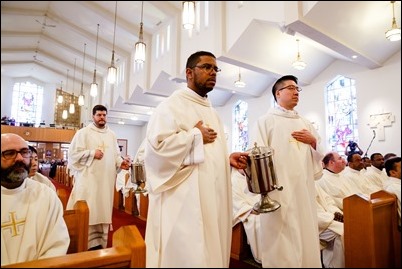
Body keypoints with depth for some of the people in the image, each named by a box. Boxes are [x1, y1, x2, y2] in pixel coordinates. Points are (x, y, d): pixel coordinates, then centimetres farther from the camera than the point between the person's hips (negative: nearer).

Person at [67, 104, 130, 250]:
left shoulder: (112, 134, 15)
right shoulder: (83, 132, 1)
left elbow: (116, 154, 13)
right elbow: (73, 153, -6)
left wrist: (120, 162, -5)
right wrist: (92, 153, -13)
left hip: (106, 179, 4)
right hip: (89, 178, -4)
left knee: (103, 210, 8)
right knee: (88, 210, -4)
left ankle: (99, 242, 19)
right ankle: (88, 242, 7)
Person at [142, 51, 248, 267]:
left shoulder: (211, 112, 20)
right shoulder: (172, 105, -6)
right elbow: (156, 145, -21)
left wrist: (228, 158, 5)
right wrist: (196, 135, -13)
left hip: (212, 198, 8)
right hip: (185, 202, -8)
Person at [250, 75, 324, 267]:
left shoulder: (305, 122, 19)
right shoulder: (266, 121, 0)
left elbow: (320, 153, 22)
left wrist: (313, 141, 1)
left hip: (304, 189, 6)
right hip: (279, 190, -6)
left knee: (307, 237, 13)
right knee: (282, 243, -1)